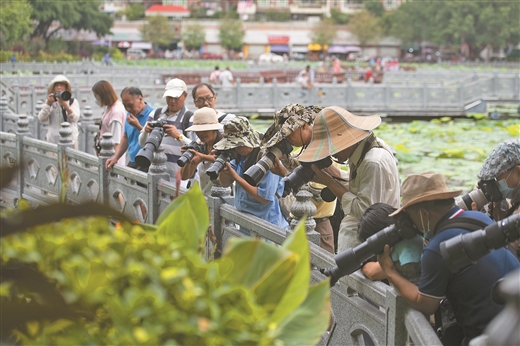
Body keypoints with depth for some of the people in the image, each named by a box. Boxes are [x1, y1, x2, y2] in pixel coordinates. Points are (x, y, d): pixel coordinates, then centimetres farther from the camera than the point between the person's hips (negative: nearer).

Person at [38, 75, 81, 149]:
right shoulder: (49, 101, 12)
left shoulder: (73, 101, 6)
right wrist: (48, 104, -12)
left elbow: (75, 118, -10)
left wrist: (66, 106, -26)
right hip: (53, 140, 2)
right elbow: (41, 118, 0)